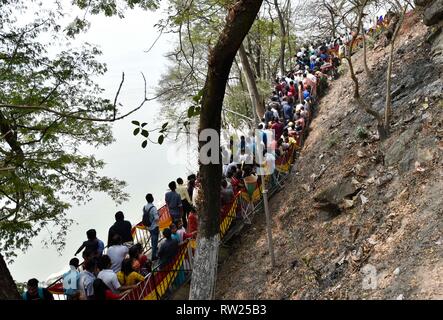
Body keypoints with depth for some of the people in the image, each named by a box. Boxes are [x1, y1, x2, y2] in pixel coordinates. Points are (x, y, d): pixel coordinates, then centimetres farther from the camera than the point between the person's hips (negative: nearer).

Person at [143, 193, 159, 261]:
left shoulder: (144, 207, -4)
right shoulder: (153, 208, -26)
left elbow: (144, 216, 5)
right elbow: (156, 218, -26)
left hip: (148, 226, 7)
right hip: (154, 227, -7)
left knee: (153, 238, 29)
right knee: (155, 240, 4)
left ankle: (154, 248, 51)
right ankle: (153, 256, 9)